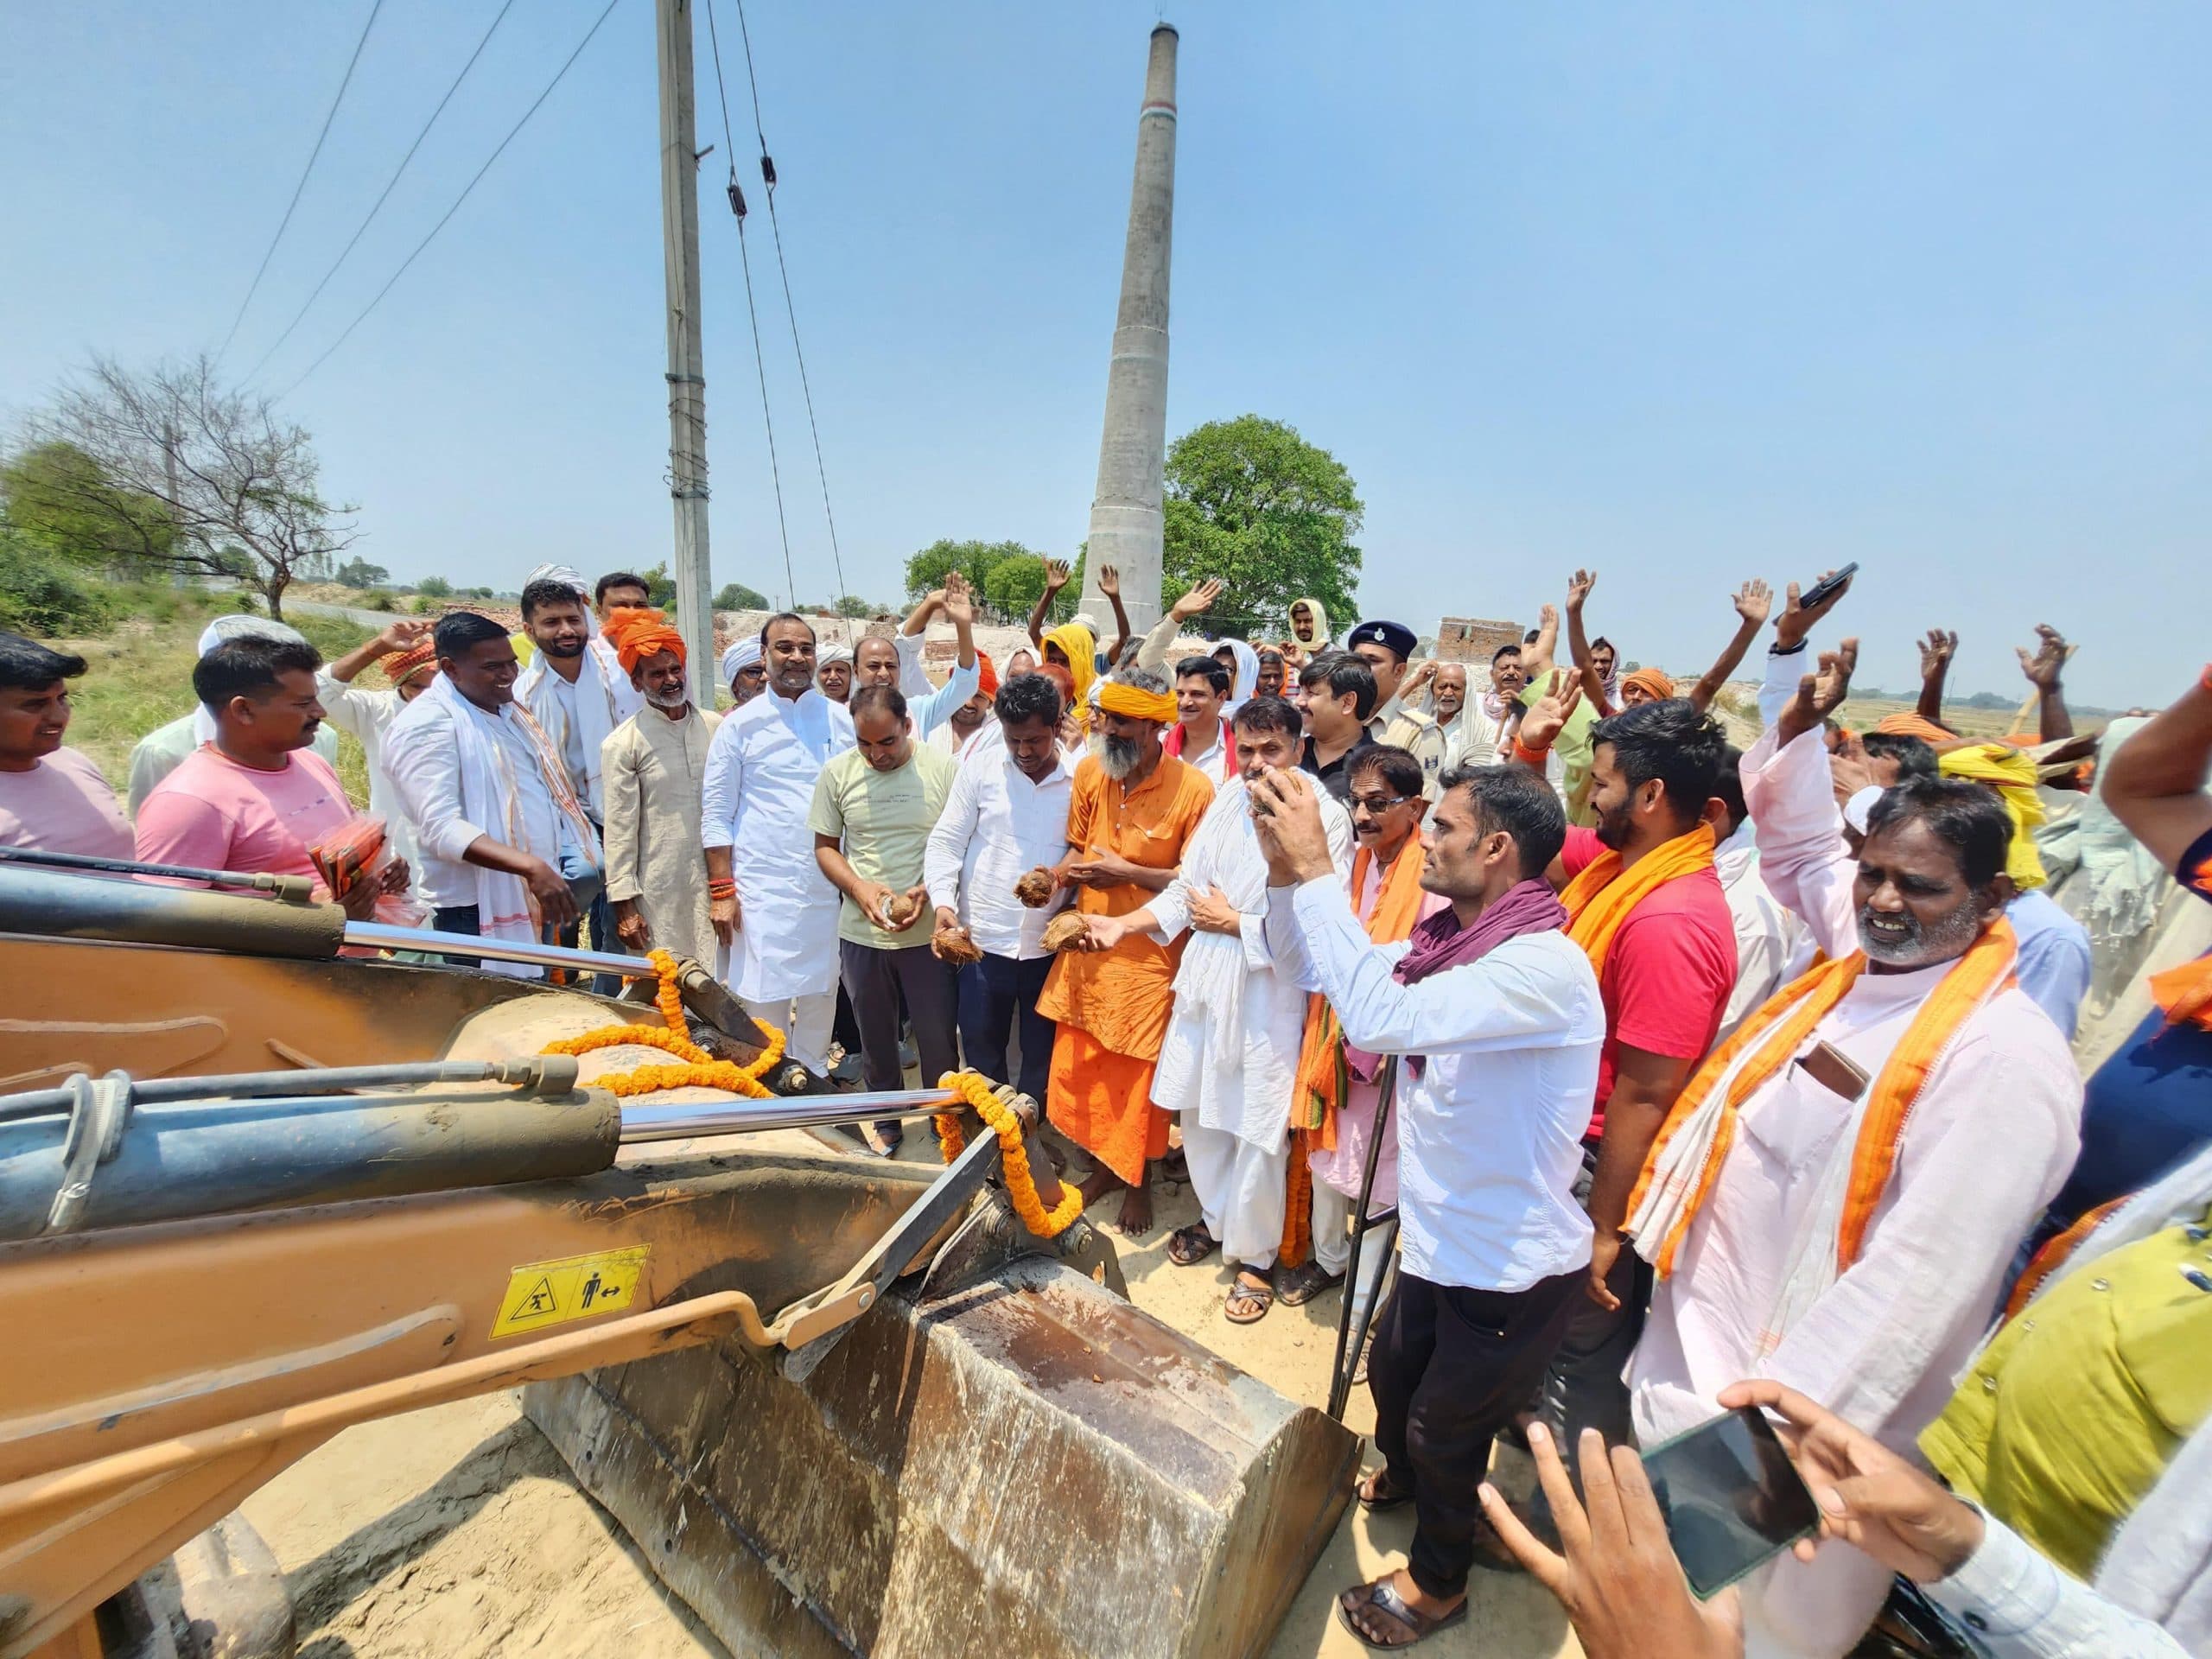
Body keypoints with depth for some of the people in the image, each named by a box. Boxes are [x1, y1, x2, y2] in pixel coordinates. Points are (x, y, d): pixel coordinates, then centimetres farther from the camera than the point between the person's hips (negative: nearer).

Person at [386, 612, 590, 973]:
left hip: (537, 897, 8)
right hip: (478, 912, -8)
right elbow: (441, 828, -24)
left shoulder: (510, 710, 12)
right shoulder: (427, 725, -14)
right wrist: (532, 868, -35)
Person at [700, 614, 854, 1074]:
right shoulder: (740, 724, 2)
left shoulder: (840, 720, 6)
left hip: (828, 888, 2)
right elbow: (715, 814, 1)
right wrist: (721, 890, -5)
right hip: (762, 891, -2)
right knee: (765, 1002, 3)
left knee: (821, 1000, 11)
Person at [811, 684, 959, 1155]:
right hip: (861, 933, 3)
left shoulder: (944, 768, -8)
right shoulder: (838, 772, -2)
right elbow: (825, 846, 5)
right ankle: (886, 1122, 40)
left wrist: (928, 891, -18)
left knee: (939, 1039, 8)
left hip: (929, 932, -2)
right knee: (875, 1037, 19)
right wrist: (859, 888, -12)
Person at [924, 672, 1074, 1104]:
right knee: (982, 1051, 15)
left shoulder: (1081, 778, -5)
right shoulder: (981, 769, -3)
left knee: (1042, 1055, 16)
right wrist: (943, 902, -15)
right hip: (983, 939, 0)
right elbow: (946, 841, -2)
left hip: (1050, 944, 0)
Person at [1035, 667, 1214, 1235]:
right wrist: (1058, 873, -9)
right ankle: (1104, 1165, 41)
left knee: (1137, 1077, 11)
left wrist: (1128, 872, -20)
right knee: (1078, 1067, 16)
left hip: (1149, 956, -5)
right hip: (1085, 948, 5)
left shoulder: (1194, 789, -16)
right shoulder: (1089, 771, -1)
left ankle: (1137, 1180, 37)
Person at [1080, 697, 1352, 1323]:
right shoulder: (1229, 795, 1)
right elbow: (1186, 886, 6)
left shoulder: (1325, 819, -16)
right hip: (1203, 981, 6)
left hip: (1268, 994, -5)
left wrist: (1232, 923, -11)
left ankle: (1254, 1257, 31)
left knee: (1257, 1133, 7)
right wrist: (1125, 924, -6)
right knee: (1198, 1112, 20)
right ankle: (1214, 1218, 45)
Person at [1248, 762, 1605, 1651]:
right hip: (1441, 1242, 7)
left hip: (1513, 1269, -7)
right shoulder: (1452, 939, -4)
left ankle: (1438, 1584, 47)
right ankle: (1401, 1478, 61)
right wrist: (1284, 866, -15)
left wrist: (1315, 868, -39)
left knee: (1445, 1430, 17)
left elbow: (1379, 1016, -44)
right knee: (1391, 1377, 29)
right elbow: (1314, 963, 1)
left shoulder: (1544, 965, -31)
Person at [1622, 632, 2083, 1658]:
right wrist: (1801, 724, 8)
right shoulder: (1854, 963, -1)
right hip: (1693, 1326, 7)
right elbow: (1799, 846, 18)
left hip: (1788, 1385, -6)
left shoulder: (2005, 1058, -23)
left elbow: (1921, 1273, -26)